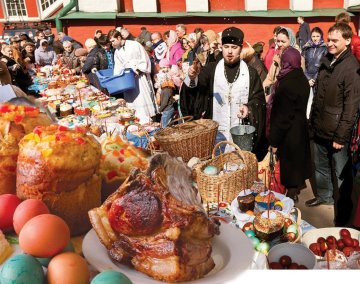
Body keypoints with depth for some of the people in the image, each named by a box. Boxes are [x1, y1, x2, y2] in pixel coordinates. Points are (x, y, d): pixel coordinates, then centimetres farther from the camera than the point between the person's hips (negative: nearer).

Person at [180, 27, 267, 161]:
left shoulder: (250, 73, 1)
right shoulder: (211, 69, 1)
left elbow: (259, 98, 0)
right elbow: (194, 91, -11)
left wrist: (249, 108, -21)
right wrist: (192, 77, -33)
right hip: (216, 131, 0)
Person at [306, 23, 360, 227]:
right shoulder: (326, 61, 8)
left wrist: (341, 136, -17)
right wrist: (313, 121, 14)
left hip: (337, 133, -7)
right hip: (320, 128, 7)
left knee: (341, 172, 5)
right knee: (321, 166, 21)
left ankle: (343, 212, 20)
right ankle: (324, 196, 42)